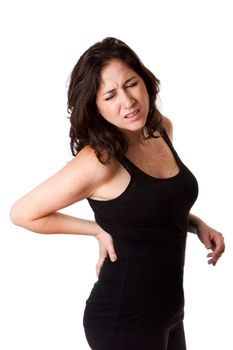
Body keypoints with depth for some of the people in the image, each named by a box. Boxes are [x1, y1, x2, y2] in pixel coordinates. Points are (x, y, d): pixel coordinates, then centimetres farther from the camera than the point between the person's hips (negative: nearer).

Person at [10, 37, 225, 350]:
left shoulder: (162, 128, 0)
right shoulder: (98, 161, -21)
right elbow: (22, 214, -12)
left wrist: (196, 223, 1)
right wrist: (100, 230, -10)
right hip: (124, 319, -7)